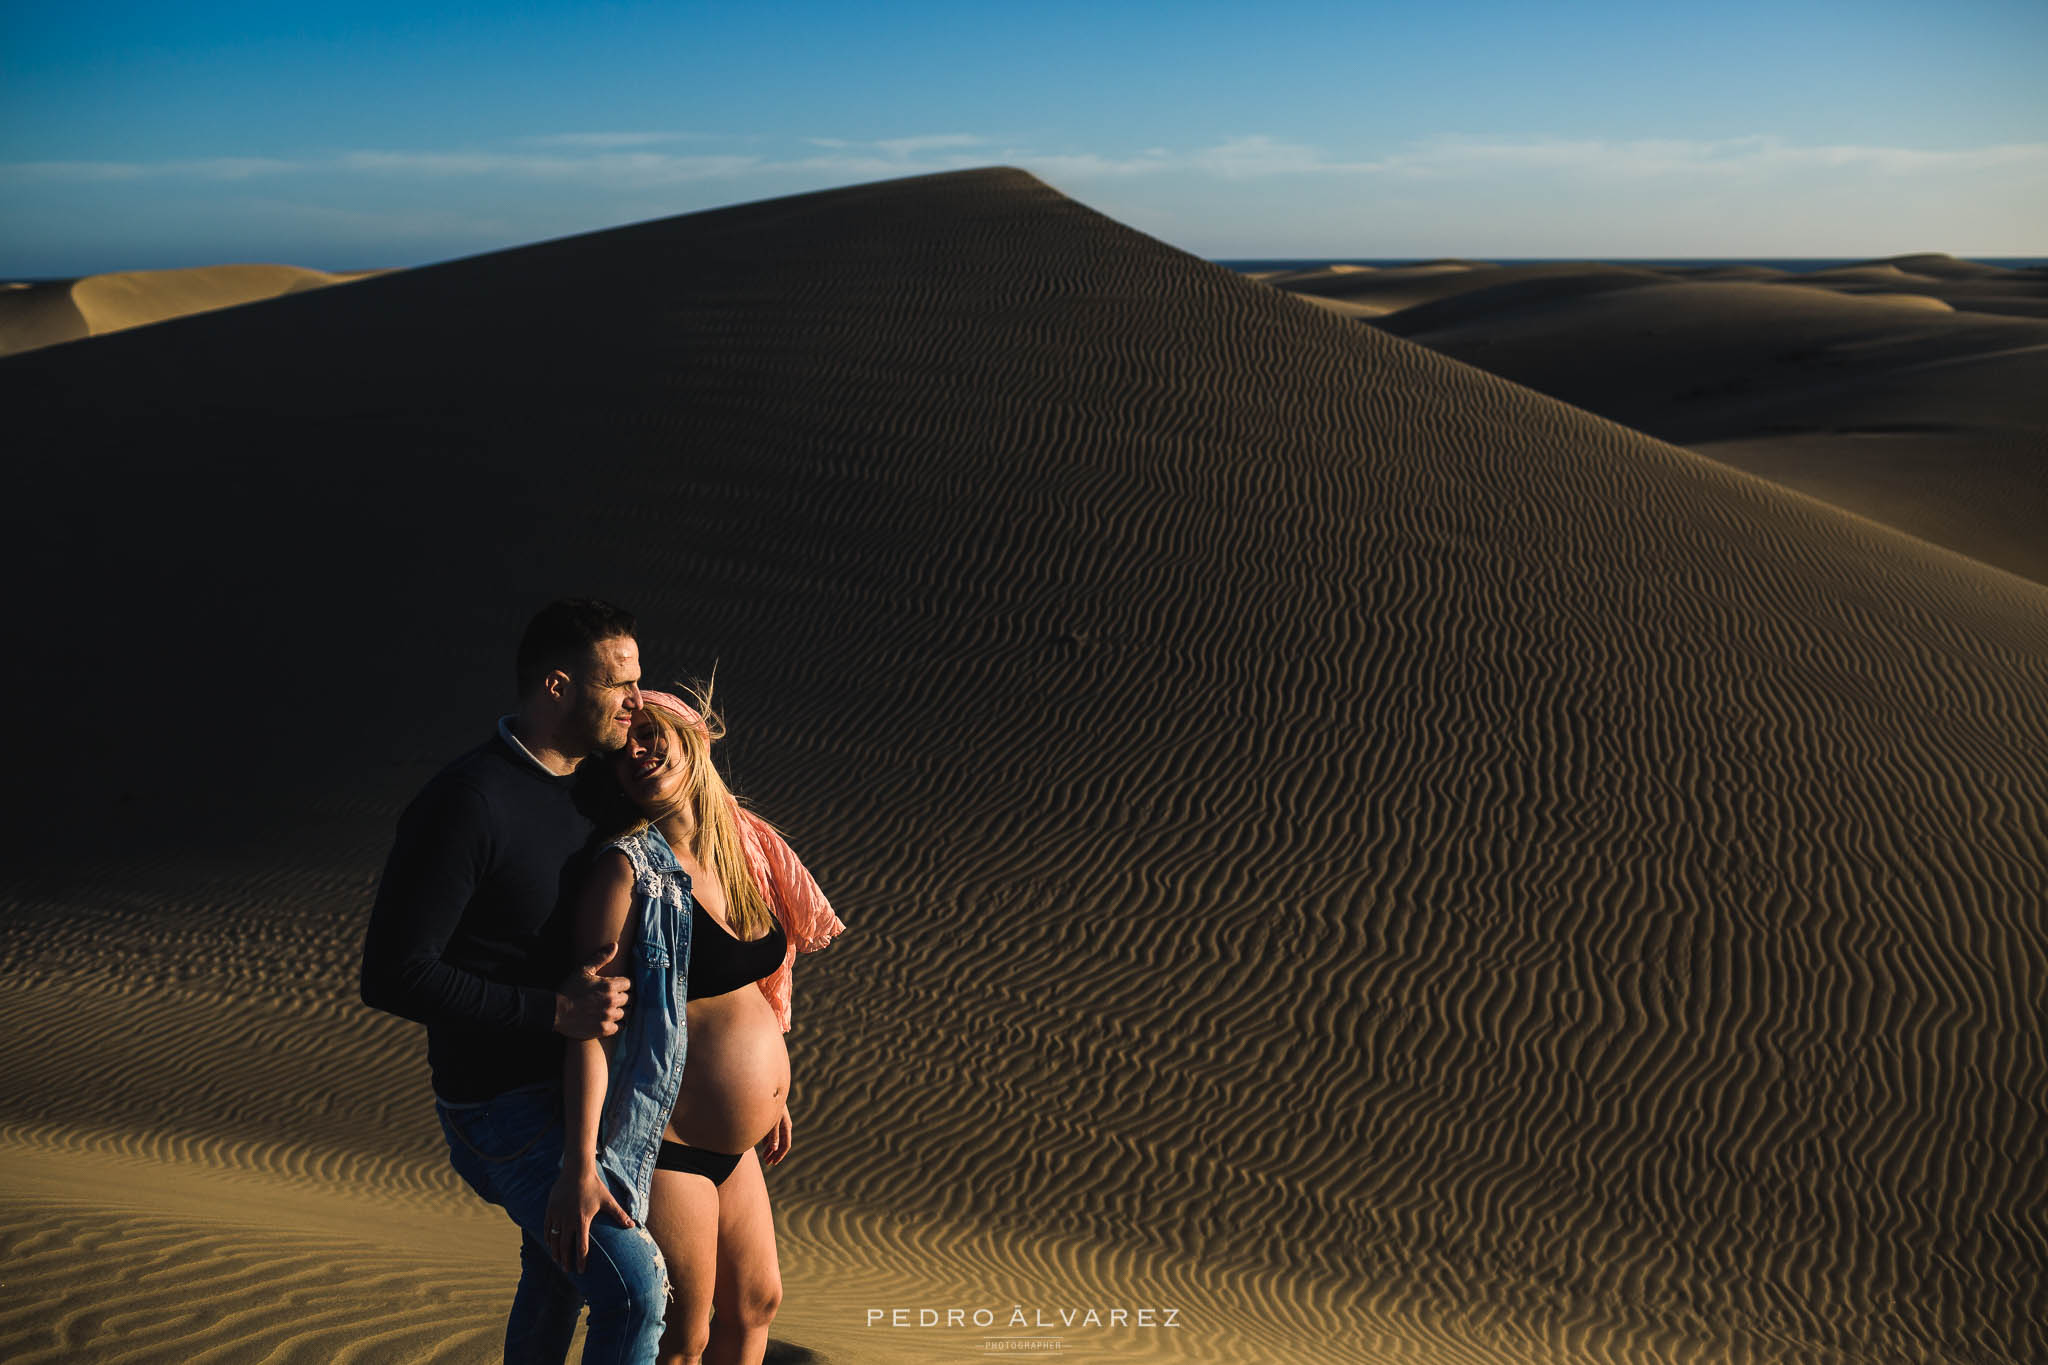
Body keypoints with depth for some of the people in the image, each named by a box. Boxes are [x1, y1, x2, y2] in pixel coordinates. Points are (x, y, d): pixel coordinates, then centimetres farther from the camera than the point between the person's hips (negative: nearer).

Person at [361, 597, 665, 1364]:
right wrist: (556, 1012, -28)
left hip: (572, 1083, 9)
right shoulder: (465, 804, -24)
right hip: (504, 1106, -9)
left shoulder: (588, 788, 4)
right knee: (634, 1289, -13)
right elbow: (393, 976, -26)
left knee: (557, 1269, 28)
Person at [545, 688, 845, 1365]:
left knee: (756, 1302, 23)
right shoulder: (628, 868, -18)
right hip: (665, 1143, -7)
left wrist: (770, 1096, 23)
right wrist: (580, 1164, -31)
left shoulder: (742, 848, 3)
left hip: (732, 1144, 7)